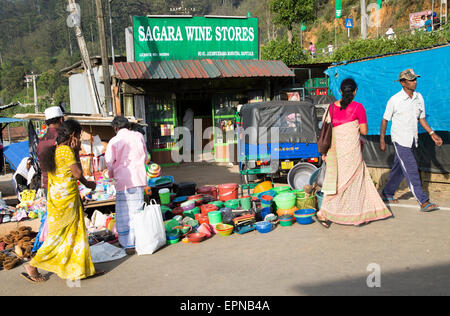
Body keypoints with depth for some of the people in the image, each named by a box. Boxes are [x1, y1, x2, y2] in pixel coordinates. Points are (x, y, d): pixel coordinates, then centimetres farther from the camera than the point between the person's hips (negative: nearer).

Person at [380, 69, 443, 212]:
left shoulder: (419, 97, 6)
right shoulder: (394, 100, -11)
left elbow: (421, 118, 13)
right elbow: (385, 120, -4)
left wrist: (432, 133, 4)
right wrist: (382, 140, -4)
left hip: (412, 140, 6)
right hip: (400, 139, -6)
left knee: (399, 169, 15)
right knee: (411, 170, -11)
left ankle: (387, 192, 32)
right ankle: (423, 202, -12)